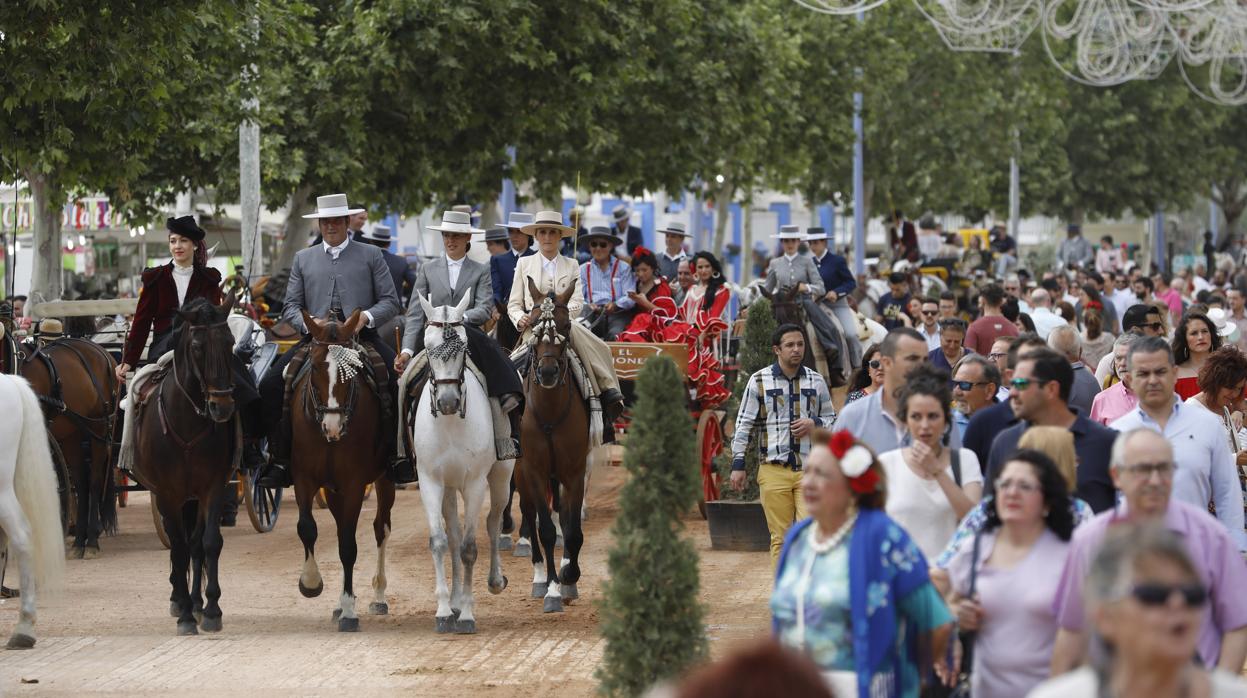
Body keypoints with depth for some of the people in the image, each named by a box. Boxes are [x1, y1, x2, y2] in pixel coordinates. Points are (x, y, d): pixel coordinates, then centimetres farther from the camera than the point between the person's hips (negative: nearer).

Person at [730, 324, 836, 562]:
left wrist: (815, 424, -3)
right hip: (773, 470, -1)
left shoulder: (816, 381, 10)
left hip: (809, 469, 1)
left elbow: (832, 418, 20)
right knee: (780, 537, 2)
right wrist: (738, 464, 0)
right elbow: (744, 424, 6)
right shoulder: (759, 381, 4)